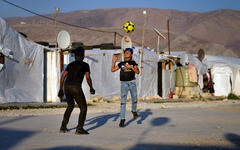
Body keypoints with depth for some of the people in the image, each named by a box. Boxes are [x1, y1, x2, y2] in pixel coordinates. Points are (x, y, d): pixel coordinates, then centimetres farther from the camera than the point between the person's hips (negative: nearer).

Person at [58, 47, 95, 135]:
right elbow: (88, 78, -5)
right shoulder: (85, 65, 8)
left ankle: (63, 127, 23)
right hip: (76, 88, -6)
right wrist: (91, 88, 11)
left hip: (66, 87, 6)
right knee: (83, 108, 4)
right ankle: (79, 129, -9)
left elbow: (63, 77, 15)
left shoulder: (70, 65, 23)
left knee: (70, 106, 27)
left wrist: (60, 90, 18)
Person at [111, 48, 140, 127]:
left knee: (134, 100, 6)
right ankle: (122, 119, -7)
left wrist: (131, 67, -15)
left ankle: (134, 111, 39)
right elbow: (112, 70, 8)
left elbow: (137, 72, -4)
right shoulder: (121, 63, 9)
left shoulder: (133, 63, 7)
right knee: (123, 102, -8)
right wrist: (114, 61, 0)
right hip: (124, 83, 0)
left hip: (132, 83, 1)